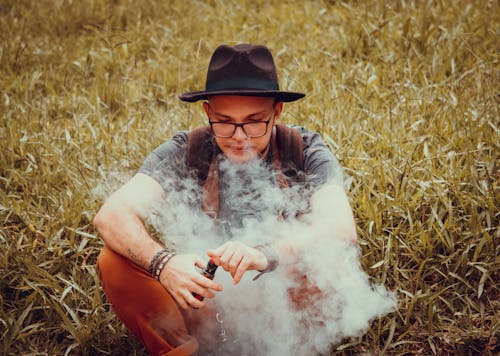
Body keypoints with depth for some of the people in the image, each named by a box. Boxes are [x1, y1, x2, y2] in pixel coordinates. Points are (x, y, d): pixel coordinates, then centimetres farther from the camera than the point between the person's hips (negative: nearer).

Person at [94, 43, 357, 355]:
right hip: (202, 304, 1)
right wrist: (162, 262, -41)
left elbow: (343, 229, -28)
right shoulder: (186, 154, -9)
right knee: (115, 261, -19)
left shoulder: (306, 153, -11)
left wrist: (267, 255, -45)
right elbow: (111, 215, -20)